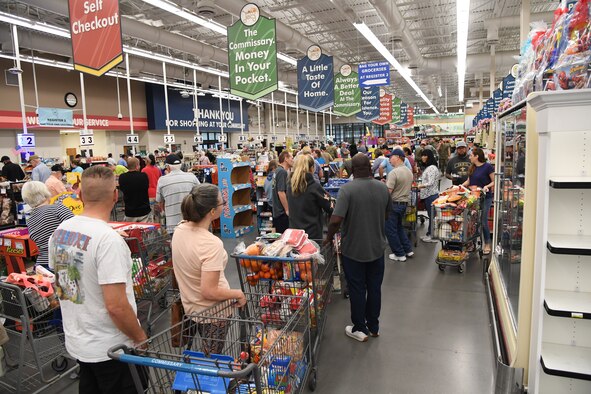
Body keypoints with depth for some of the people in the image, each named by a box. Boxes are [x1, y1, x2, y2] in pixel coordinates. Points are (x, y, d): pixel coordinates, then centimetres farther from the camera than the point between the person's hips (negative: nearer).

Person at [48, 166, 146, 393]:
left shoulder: (59, 231, -2)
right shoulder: (108, 239, -27)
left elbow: (61, 283, 10)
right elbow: (116, 306, -27)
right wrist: (140, 338, -12)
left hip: (76, 342, 7)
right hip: (109, 349, -7)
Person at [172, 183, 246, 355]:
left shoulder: (180, 229, -10)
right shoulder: (212, 244, -33)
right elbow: (209, 292, -28)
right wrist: (238, 294, -16)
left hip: (191, 306, 7)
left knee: (206, 355, 29)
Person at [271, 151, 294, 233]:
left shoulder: (278, 170, 12)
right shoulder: (282, 172, -17)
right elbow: (281, 192, -23)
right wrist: (287, 210, -17)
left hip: (277, 211, 10)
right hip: (282, 212, -10)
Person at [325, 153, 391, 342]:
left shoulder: (347, 189, -20)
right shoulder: (383, 188, -3)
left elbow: (336, 219, -27)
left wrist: (329, 236, -9)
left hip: (354, 249, -4)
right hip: (377, 248, 5)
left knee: (357, 290, 10)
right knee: (374, 288, 17)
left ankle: (360, 329, 23)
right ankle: (374, 326, 32)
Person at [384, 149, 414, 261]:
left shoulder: (393, 173, -20)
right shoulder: (409, 172, 7)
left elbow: (388, 191, -25)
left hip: (394, 203, -9)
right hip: (405, 203, 9)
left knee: (390, 230, 4)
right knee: (399, 226, 24)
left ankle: (400, 254, 11)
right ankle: (408, 250, 25)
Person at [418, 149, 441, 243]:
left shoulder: (432, 168, -15)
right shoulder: (427, 167, 17)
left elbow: (430, 183, -21)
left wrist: (418, 186, -26)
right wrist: (421, 193, 18)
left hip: (431, 195, -10)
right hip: (428, 195, 10)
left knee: (432, 215, -3)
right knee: (430, 215, 14)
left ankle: (433, 236, 4)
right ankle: (429, 234, 21)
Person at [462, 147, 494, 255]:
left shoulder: (488, 167, -9)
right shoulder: (472, 168, 11)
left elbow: (494, 181, -7)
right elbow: (469, 181, 18)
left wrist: (487, 186, -24)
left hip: (485, 197, -6)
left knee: (483, 221, -3)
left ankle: (487, 244, 10)